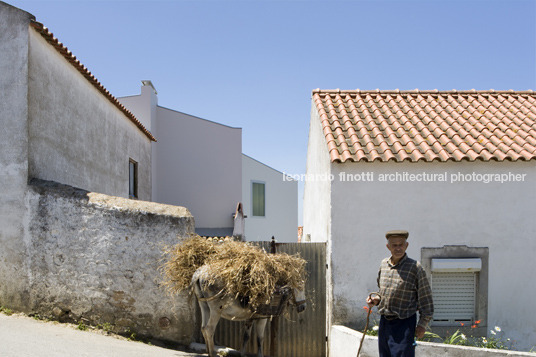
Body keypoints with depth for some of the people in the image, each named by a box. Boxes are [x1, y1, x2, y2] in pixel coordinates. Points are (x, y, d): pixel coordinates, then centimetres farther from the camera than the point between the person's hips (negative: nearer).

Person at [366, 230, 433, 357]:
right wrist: (376, 299, 3)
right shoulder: (383, 264, 7)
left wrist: (422, 324, -9)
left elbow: (426, 298, -5)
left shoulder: (415, 267, -9)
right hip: (384, 321, 6)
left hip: (404, 323, -6)